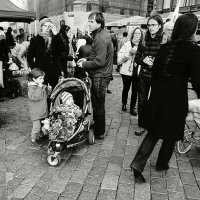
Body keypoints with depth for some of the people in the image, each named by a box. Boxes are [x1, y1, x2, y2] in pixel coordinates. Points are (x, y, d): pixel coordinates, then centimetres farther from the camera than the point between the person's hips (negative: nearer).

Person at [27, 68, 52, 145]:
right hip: (36, 112, -8)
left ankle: (38, 136, 33)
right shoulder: (31, 88, -16)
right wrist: (39, 88, -30)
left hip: (43, 111, 8)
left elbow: (45, 96, 19)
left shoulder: (43, 86, 8)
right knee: (36, 126, -3)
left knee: (42, 125, 17)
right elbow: (35, 97, -30)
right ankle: (33, 139, 15)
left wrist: (48, 90, 2)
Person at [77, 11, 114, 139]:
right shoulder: (101, 35, 14)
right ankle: (97, 128, 32)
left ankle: (99, 132, 15)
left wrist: (84, 64, -13)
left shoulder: (100, 38, -18)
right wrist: (86, 60, 9)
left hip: (100, 76, -10)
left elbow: (100, 61, -23)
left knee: (98, 105, 1)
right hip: (99, 75, 10)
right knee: (98, 104, 18)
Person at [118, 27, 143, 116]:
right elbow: (120, 58, -8)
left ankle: (132, 107, 20)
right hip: (127, 71, -1)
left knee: (135, 90, 6)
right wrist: (130, 53, -20)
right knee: (126, 88, 13)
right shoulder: (127, 44, -2)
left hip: (137, 71, 1)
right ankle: (124, 104, 35)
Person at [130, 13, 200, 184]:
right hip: (176, 97, -5)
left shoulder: (165, 47, 4)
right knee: (171, 134, 17)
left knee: (154, 131, 16)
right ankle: (162, 164, 35)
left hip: (158, 94, 5)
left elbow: (155, 72, 9)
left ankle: (138, 164, 7)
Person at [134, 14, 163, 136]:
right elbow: (137, 58, 9)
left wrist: (155, 62, -21)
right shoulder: (144, 41, 7)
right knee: (142, 102, 9)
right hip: (143, 76, 4)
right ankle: (141, 126, 25)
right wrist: (144, 60, -10)